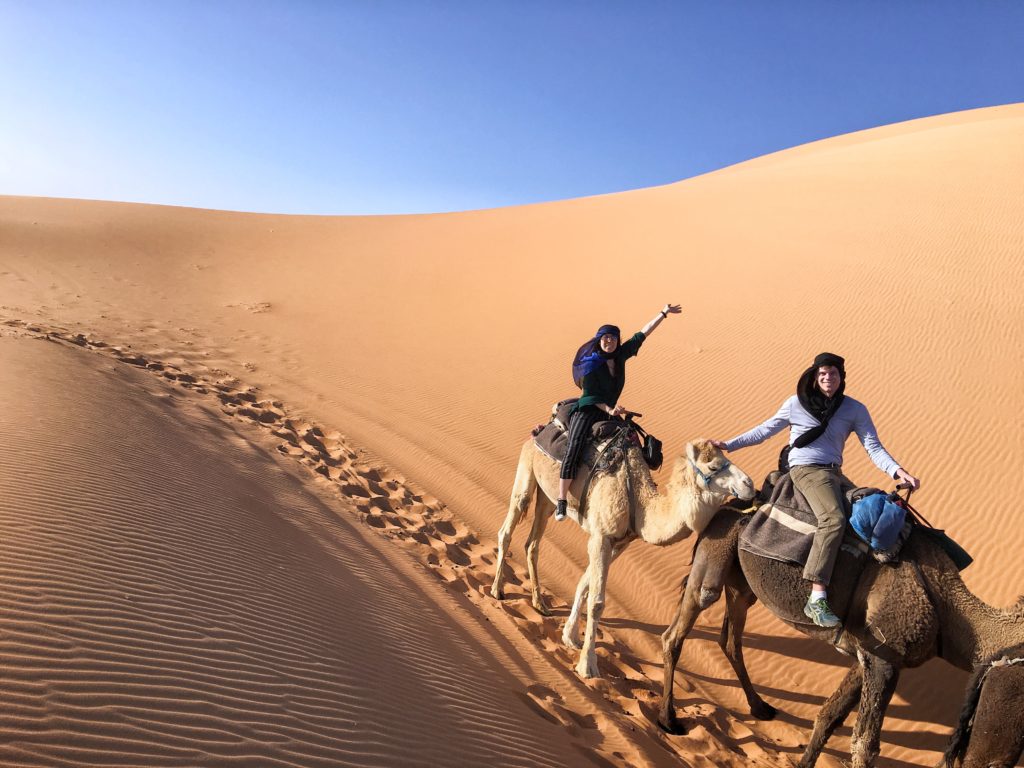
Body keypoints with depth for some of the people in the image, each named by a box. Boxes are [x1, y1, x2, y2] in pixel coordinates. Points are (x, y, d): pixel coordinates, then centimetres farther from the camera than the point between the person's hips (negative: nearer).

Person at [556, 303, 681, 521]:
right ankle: (561, 502, -27)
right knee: (574, 448, -25)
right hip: (587, 411, -7)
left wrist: (663, 313, 9)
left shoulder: (620, 355, 2)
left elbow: (641, 335, 7)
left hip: (609, 413, 7)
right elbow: (591, 395, -11)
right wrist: (609, 409, -23)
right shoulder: (590, 364, -12)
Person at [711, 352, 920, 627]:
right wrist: (729, 445, 9)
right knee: (834, 518, -30)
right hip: (806, 469, -5)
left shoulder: (855, 409, 8)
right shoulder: (796, 404, 3)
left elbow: (874, 447, 2)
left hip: (835, 473, 5)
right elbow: (765, 430, 11)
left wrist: (898, 471, -15)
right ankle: (817, 599, -36)